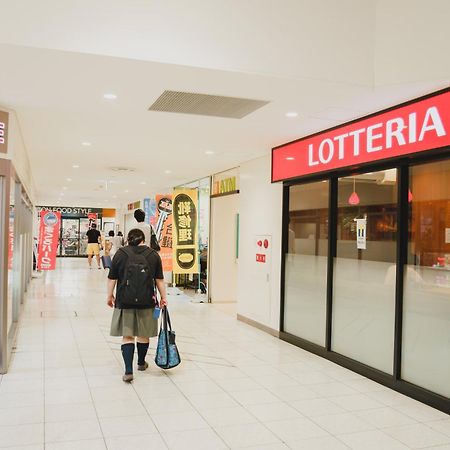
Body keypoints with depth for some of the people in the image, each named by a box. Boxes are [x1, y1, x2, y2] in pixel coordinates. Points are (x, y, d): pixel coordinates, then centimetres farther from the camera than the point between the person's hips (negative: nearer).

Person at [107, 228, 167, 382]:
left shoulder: (121, 253, 0)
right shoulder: (153, 254, 2)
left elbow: (112, 278, 2)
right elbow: (159, 279, 3)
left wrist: (110, 296, 12)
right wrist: (163, 297, 10)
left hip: (125, 301, -1)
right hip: (146, 301, 1)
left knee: (127, 335, 2)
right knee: (143, 334, 15)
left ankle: (128, 371, -6)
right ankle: (141, 363, 33)